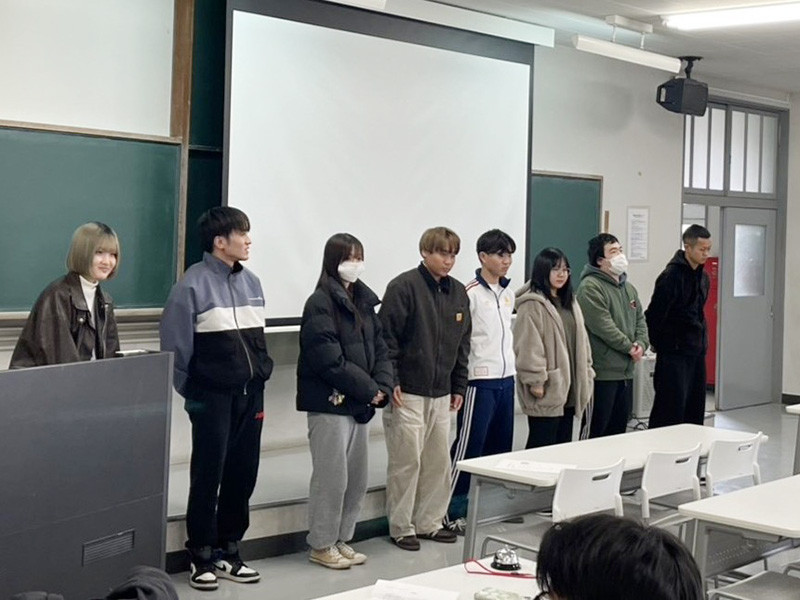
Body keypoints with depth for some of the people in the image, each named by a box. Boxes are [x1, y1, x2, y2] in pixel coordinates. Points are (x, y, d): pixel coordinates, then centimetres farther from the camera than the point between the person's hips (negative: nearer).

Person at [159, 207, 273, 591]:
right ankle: (202, 557, 13)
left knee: (243, 475, 10)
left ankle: (228, 552, 22)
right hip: (212, 398, -6)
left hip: (250, 396, 6)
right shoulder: (193, 284, -11)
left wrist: (261, 378, 11)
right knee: (208, 477, 2)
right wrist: (190, 393, -4)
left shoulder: (251, 283, 10)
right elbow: (175, 345, -9)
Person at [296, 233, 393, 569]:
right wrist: (369, 389, -14)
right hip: (330, 404, -8)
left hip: (361, 404, 8)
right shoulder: (320, 303, -11)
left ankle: (342, 539, 25)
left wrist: (382, 387, -4)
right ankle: (321, 545, 11)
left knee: (357, 478, 12)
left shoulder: (364, 301, 13)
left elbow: (380, 347, 12)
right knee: (331, 476, -2)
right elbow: (330, 360, -19)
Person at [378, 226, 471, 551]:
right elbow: (386, 337, -12)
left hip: (441, 393, 7)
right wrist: (390, 382, -15)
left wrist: (459, 386, 15)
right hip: (407, 392, -7)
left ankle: (429, 521, 23)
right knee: (406, 460, -2)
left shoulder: (458, 292, 11)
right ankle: (401, 527, 10)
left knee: (439, 460, 11)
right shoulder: (403, 287, -10)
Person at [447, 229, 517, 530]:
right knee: (468, 446, -5)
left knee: (500, 445, 13)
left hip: (506, 378, 8)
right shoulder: (470, 293, -12)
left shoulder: (509, 293, 12)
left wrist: (509, 363, 16)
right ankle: (451, 509, 2)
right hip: (479, 380, -8)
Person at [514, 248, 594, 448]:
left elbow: (580, 340, 20)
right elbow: (528, 347, -18)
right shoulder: (532, 305, -12)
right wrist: (535, 381, -21)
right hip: (546, 389, -8)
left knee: (564, 442, 12)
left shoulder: (569, 303, 17)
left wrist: (586, 374, 14)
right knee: (542, 445, -4)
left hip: (568, 388, 9)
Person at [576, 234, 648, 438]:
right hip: (602, 373, -9)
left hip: (626, 371, 9)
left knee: (619, 427, 14)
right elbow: (603, 326, -20)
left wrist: (641, 344, -2)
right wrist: (629, 347, -13)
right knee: (596, 429, -3)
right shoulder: (590, 287, -13)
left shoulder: (629, 288, 17)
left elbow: (640, 320, 18)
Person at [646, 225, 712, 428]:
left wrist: (702, 342, 15)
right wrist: (657, 343, -5)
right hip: (674, 352, -8)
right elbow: (655, 313, -14)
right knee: (671, 410, -8)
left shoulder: (703, 277, 12)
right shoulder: (671, 276, -15)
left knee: (695, 410, 11)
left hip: (697, 351, 8)